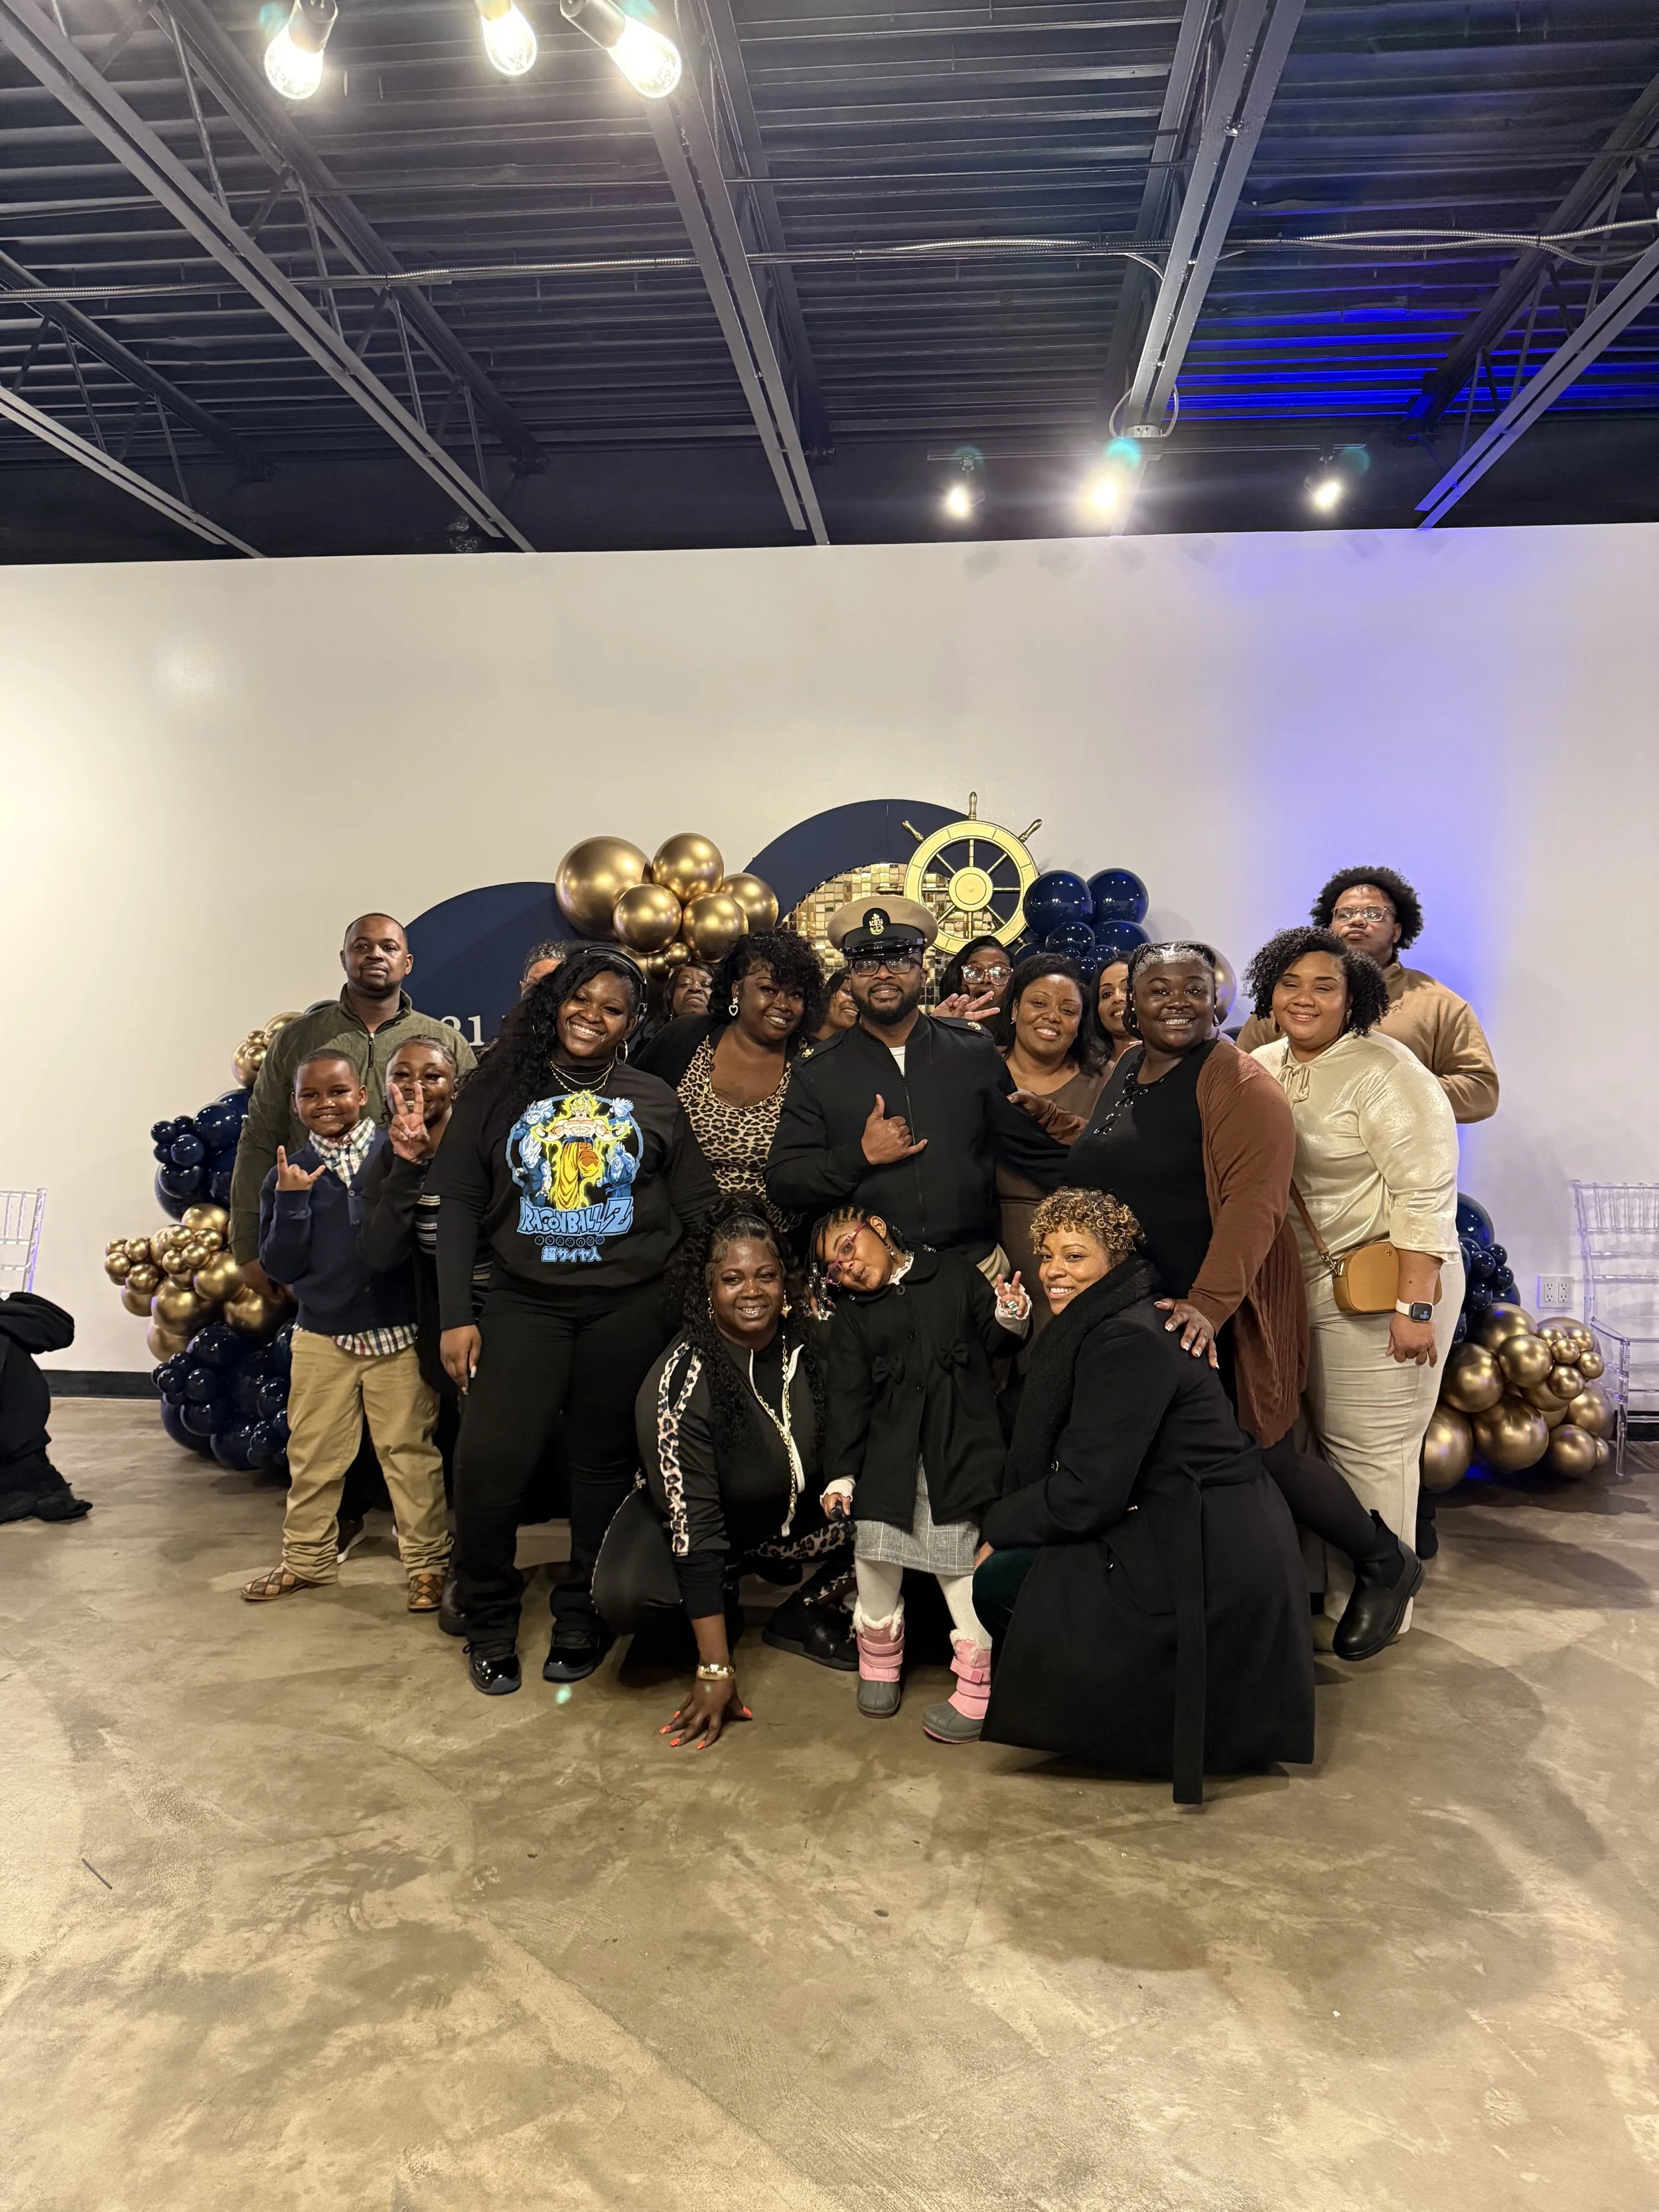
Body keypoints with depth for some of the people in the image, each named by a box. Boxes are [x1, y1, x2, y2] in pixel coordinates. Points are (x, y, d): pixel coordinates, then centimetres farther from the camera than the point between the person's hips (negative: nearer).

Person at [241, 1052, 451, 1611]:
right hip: (321, 1338, 3)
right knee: (312, 1455, 14)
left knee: (410, 1451, 3)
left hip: (399, 1333, -3)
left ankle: (427, 1563, 16)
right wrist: (291, 1203, -11)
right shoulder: (289, 1174, 3)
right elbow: (280, 1268, 1)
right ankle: (307, 1559, 31)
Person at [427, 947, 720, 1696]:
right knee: (488, 1460, -10)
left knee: (605, 1463, 8)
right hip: (523, 1302, 0)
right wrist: (456, 1315, -4)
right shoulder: (500, 1090, 6)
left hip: (629, 1307, 1)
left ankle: (583, 1617, 28)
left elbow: (700, 1210, 8)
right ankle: (489, 1622, 13)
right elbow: (456, 1202, 3)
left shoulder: (653, 1099, 7)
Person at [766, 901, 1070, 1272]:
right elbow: (781, 1185, -1)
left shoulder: (975, 1051, 7)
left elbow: (1029, 1147, 14)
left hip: (974, 1264, 1)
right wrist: (862, 1155, -12)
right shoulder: (818, 1070, 4)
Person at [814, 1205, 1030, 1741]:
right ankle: (880, 1662, 31)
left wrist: (1007, 1320, -13)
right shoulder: (851, 1316, 11)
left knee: (964, 1571, -1)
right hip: (889, 1459, 3)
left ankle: (976, 1691, 11)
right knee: (877, 1557, 6)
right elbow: (848, 1398, 6)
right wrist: (840, 1472, 0)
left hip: (962, 1451, -2)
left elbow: (992, 1343, 10)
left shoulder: (955, 1274, 6)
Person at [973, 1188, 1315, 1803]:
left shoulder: (1126, 1340, -19)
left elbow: (1088, 1494, -22)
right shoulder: (1092, 1327, 12)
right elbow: (1066, 1468, 13)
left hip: (1210, 1561, -10)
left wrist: (997, 1526, -8)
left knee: (998, 1583, -9)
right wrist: (1007, 1524, -2)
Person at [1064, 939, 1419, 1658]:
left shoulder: (1239, 1084, -14)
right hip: (1134, 1310, 7)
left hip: (1216, 1316, -7)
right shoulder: (1123, 1073, 11)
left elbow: (1254, 1203, -23)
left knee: (1263, 1458, 1)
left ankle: (1384, 1565, 26)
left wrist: (1209, 1303, -33)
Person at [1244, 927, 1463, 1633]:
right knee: (1307, 1436, 14)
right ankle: (1322, 1581, 32)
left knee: (1368, 1447, 1)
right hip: (1296, 1282, 7)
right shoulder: (1259, 1067, 8)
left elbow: (1426, 1192, -18)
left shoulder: (1384, 1070, -14)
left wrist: (1415, 1306, -21)